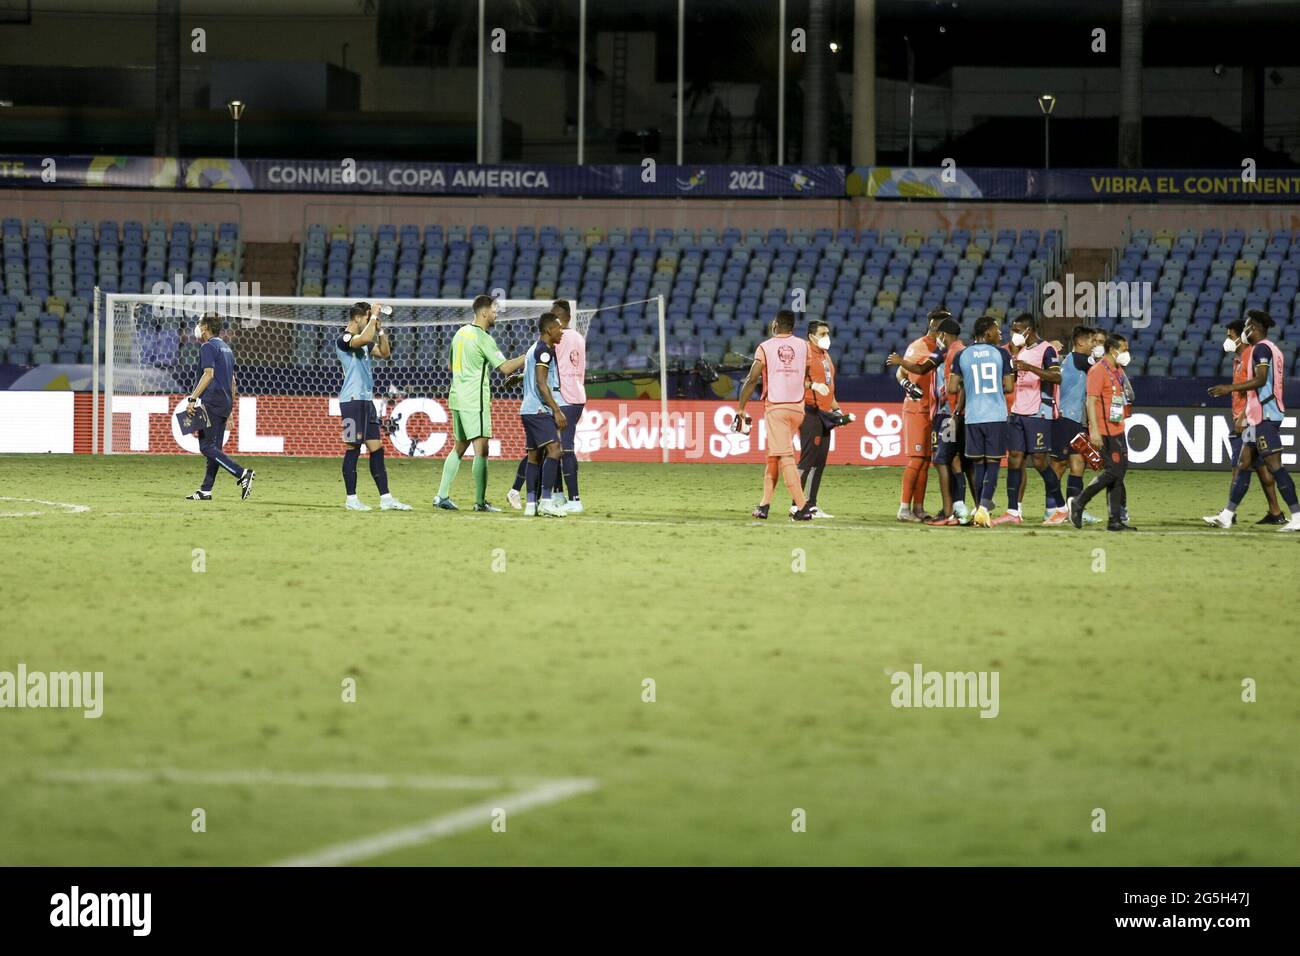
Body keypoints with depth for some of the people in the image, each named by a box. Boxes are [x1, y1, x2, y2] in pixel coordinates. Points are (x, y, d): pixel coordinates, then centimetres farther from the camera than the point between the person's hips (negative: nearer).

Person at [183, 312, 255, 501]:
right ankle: (206, 491, 10)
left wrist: (193, 398, -23)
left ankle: (243, 474, -22)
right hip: (225, 404, 10)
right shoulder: (226, 348, 19)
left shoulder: (208, 347, -9)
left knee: (207, 447, -11)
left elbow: (209, 374, -21)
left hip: (212, 403, -10)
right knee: (214, 448, 9)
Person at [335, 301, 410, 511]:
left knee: (377, 449, 6)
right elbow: (365, 338, -27)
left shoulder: (364, 343, 18)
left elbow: (384, 352, 17)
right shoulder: (344, 340, -9)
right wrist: (374, 316, -14)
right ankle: (351, 499, -1)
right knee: (353, 449, -5)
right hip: (352, 399, -9)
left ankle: (385, 498, 6)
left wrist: (380, 329, 8)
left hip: (366, 400, 9)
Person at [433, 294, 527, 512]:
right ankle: (480, 501, -10)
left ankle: (442, 496, 14)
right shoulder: (483, 338, -13)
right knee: (481, 449, -7)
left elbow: (451, 364, 24)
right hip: (475, 400, -9)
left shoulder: (461, 333, 12)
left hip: (457, 397, 9)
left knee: (459, 447, 16)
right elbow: (506, 367, -17)